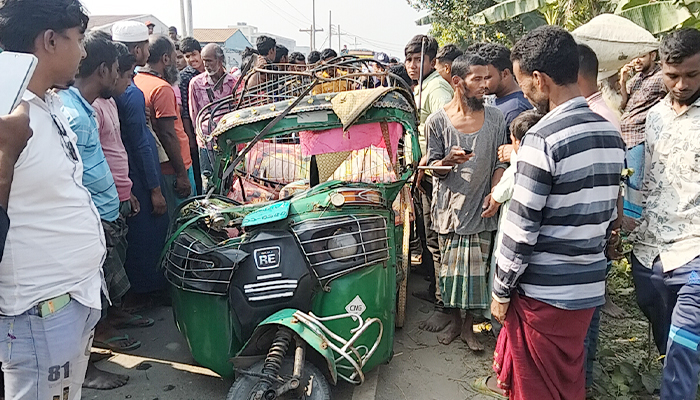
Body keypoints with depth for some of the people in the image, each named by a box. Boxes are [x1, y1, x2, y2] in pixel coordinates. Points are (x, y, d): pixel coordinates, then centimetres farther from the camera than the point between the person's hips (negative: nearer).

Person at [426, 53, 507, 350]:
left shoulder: (495, 118, 3)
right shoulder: (437, 121, -4)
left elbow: (500, 161, 8)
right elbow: (433, 167, 0)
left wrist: (494, 193, -7)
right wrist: (448, 161, -23)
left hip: (480, 206, 1)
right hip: (449, 204, -1)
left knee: (475, 268, 4)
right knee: (449, 267, 7)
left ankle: (468, 326, 22)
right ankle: (454, 321, 27)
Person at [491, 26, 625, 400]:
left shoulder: (543, 138, -21)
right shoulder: (611, 134, 4)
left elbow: (521, 229, -19)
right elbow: (608, 214, 11)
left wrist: (501, 291, -7)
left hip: (543, 292, -7)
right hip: (589, 286, 7)